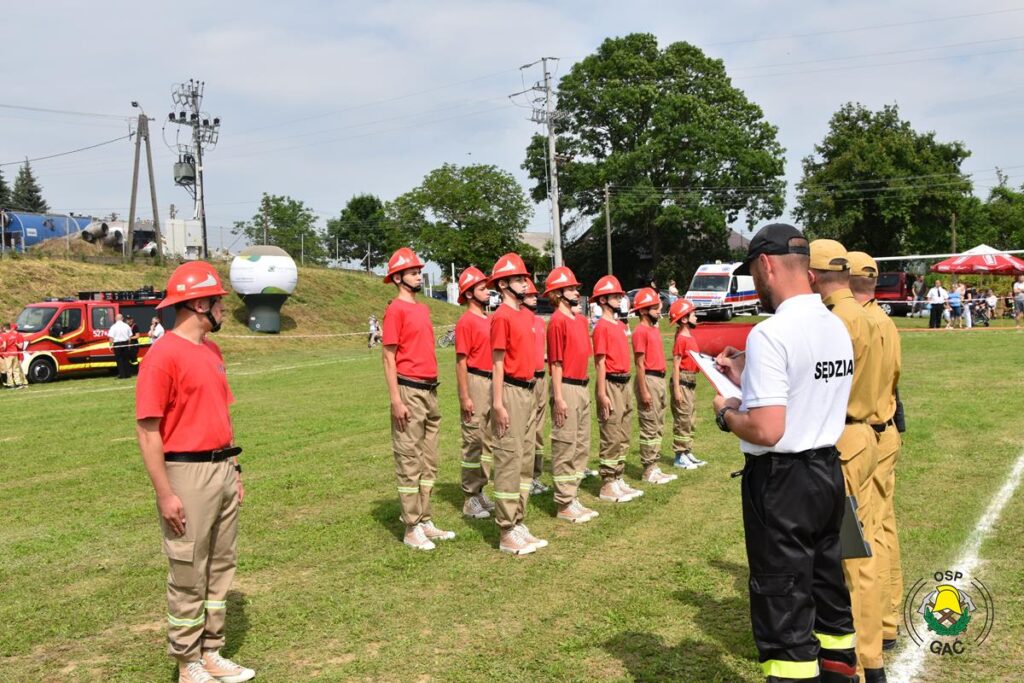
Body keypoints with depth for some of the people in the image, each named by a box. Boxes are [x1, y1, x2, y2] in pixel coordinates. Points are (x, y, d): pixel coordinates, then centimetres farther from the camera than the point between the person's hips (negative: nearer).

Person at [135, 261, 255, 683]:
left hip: (223, 470, 9)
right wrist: (165, 494, -17)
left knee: (221, 568, 15)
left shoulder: (212, 351, 12)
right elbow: (147, 430, -15)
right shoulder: (163, 355, -14)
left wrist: (234, 469, 17)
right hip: (187, 474, -8)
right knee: (189, 576, 3)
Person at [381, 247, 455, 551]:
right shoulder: (396, 310, -9)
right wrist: (396, 401, -18)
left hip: (430, 390, 9)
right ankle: (412, 529, 5)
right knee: (409, 461, -2)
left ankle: (425, 521, 24)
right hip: (409, 391, -9)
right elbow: (389, 358, -13)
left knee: (429, 461, 14)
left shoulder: (423, 309, 15)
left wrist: (433, 390, 16)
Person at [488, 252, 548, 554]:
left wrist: (530, 393, 16)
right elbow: (498, 363, -14)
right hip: (510, 391, -9)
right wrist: (498, 404, -18)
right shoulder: (502, 317, -11)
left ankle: (519, 524, 23)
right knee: (510, 459, -6)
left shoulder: (525, 317, 15)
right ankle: (508, 533, 0)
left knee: (526, 460, 13)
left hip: (527, 391, 9)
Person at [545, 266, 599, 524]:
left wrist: (585, 387, 17)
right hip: (567, 388, -9)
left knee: (582, 446, 14)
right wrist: (559, 398, -17)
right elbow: (556, 362, -14)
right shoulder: (558, 321, -11)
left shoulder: (580, 320, 14)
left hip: (582, 387, 9)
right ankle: (565, 505, 5)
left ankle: (573, 498, 25)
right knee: (565, 447, -2)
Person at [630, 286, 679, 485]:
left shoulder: (655, 329, 15)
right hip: (649, 380, -10)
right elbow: (640, 363, -16)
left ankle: (655, 467, 23)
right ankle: (648, 471, 3)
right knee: (650, 428, -4)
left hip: (660, 379, 10)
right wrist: (644, 391, -19)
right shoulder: (641, 331, -13)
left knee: (659, 428, 14)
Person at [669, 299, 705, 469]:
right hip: (682, 381, -9)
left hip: (691, 382, 9)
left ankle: (688, 453, 24)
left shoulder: (690, 337, 11)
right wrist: (677, 389, -19)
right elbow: (676, 365, -17)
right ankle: (679, 457, 3)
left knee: (689, 421, 15)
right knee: (682, 420, -4)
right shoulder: (681, 339, -15)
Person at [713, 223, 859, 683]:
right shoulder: (838, 328, 6)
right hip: (829, 472, 9)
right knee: (828, 592, 23)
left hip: (781, 482, -9)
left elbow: (766, 430, -26)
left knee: (783, 611, 4)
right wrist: (746, 379, 18)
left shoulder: (771, 333, -21)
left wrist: (726, 413, -8)